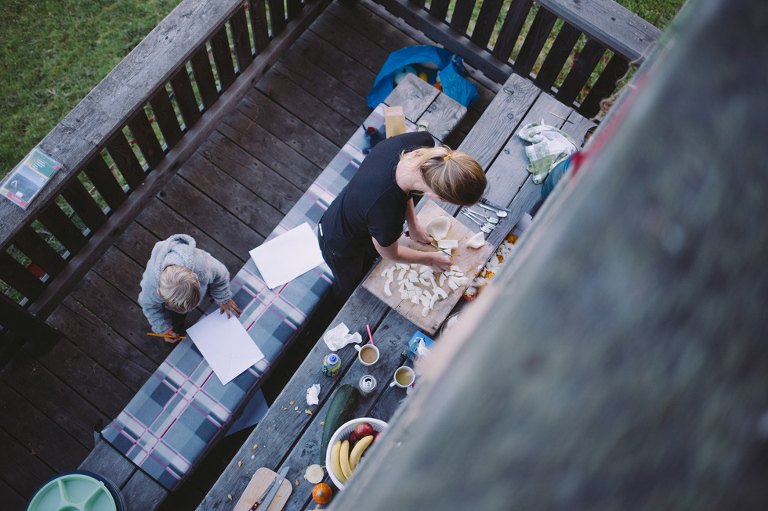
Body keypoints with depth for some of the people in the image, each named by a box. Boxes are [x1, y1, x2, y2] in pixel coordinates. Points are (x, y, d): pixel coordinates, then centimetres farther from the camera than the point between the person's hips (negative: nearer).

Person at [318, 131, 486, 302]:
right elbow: (390, 254, -23)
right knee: (348, 289, 32)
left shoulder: (422, 141, -33)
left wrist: (413, 224, 3)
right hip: (342, 247, -5)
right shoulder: (387, 213, -50)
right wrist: (430, 259, -5)